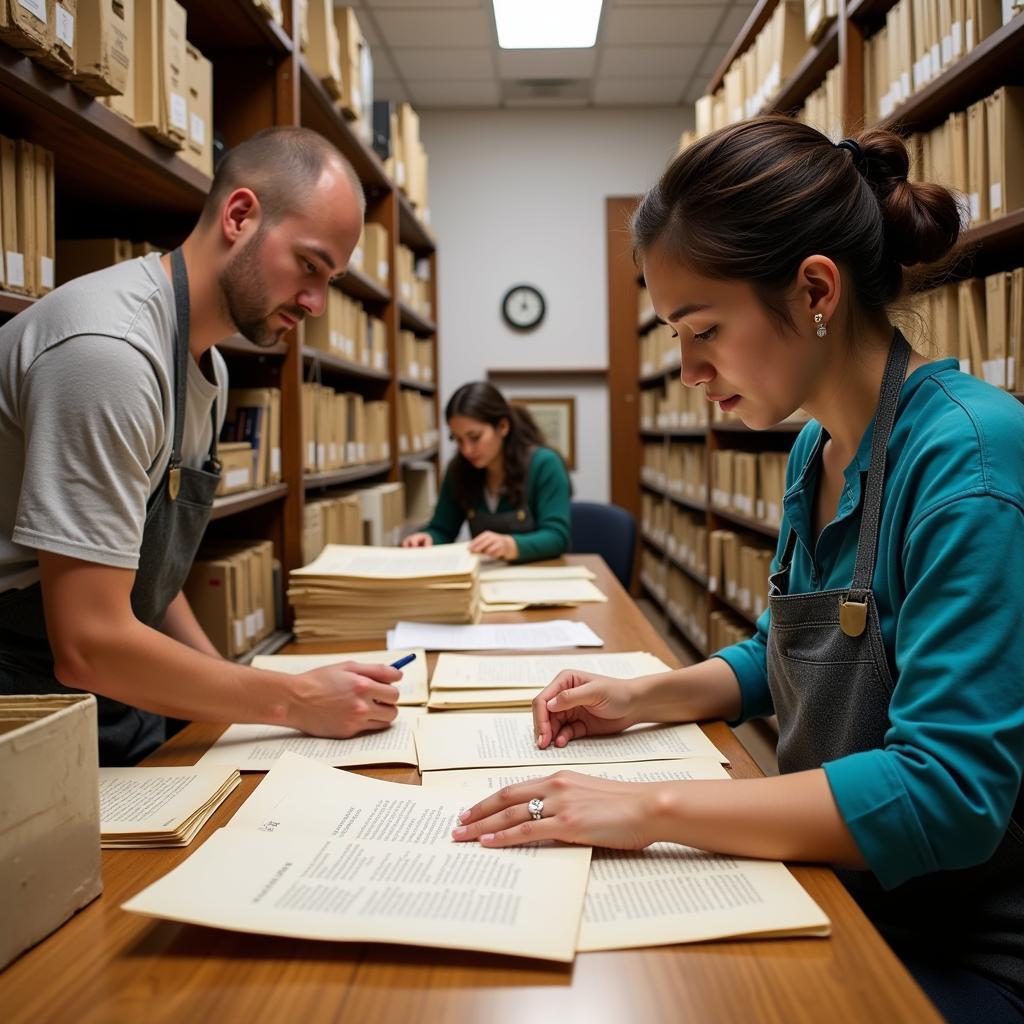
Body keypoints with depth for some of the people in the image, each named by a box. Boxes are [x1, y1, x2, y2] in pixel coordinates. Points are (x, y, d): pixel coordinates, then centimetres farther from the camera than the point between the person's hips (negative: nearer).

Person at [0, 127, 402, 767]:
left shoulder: (207, 366, 8)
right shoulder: (109, 350, -23)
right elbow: (88, 647, -26)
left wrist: (231, 684, 3)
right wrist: (297, 702, -19)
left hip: (114, 710, 9)